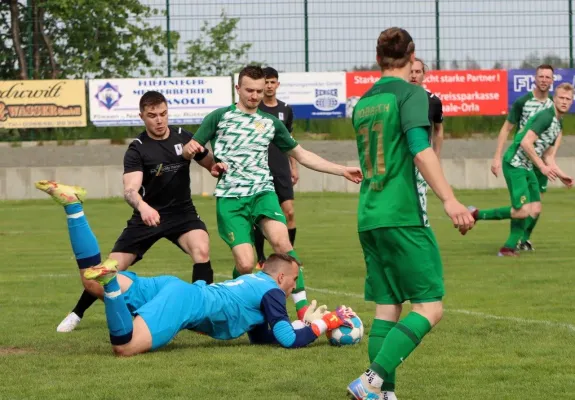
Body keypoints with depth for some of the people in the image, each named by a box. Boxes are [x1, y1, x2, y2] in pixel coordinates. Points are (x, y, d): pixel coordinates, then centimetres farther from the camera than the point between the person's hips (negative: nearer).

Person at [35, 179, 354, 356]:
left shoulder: (255, 280, 30)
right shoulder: (271, 292, 5)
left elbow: (260, 335, 35)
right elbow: (289, 340, -4)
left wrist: (302, 323, 32)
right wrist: (319, 325, 12)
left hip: (175, 289, 8)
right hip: (185, 304, -8)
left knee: (94, 277, 2)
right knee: (124, 347, -31)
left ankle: (73, 206, -5)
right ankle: (108, 280, -42)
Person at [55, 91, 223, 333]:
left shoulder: (183, 138, -2)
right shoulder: (137, 150, -13)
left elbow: (210, 164, 14)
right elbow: (130, 189, -28)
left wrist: (218, 167, -13)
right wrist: (142, 206, -52)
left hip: (182, 213, 2)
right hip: (148, 216, -2)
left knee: (201, 250, -29)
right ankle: (78, 313, 23)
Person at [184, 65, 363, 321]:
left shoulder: (271, 123, 15)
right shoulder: (219, 117, 6)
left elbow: (302, 155, 23)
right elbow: (191, 149, 8)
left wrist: (342, 171, 17)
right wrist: (190, 148, -19)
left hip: (262, 193, 2)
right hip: (230, 198, -2)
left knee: (281, 241, -27)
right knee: (245, 263, -15)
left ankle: (303, 307, -27)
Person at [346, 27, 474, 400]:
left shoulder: (363, 103, 16)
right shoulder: (411, 93, -5)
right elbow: (420, 149, -20)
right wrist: (449, 199, -28)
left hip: (369, 216, 7)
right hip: (404, 216, -7)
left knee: (387, 308, 9)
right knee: (429, 308, -6)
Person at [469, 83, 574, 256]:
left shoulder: (558, 126, 16)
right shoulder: (546, 116, -15)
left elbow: (547, 157, 21)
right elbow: (526, 143, -22)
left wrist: (561, 175, 11)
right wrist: (542, 167, -19)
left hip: (528, 168, 10)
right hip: (514, 164, -10)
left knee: (535, 210, 4)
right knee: (523, 211, -15)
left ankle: (509, 247, 8)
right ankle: (477, 214, -3)